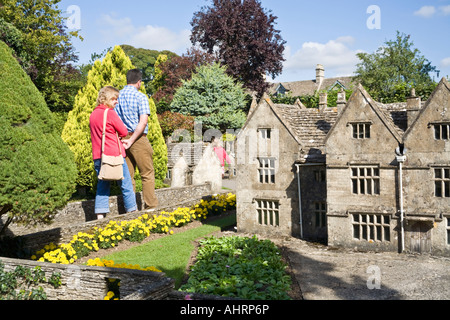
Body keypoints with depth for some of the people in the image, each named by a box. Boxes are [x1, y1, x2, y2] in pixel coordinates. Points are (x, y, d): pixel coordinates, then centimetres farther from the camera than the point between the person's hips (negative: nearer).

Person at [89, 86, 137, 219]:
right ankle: (133, 211, 13)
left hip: (98, 156, 7)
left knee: (102, 185, 10)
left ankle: (100, 216, 4)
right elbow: (124, 132, -5)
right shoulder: (110, 113, -9)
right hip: (114, 154, -7)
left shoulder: (93, 114, 13)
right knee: (126, 184, 5)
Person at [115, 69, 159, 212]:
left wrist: (122, 138, 11)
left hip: (122, 139, 5)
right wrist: (131, 140, -16)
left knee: (127, 175, 9)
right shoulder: (140, 97, -6)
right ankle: (150, 206, 5)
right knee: (147, 174, 4)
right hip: (138, 139, -5)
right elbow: (143, 122, -17)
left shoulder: (117, 97, 9)